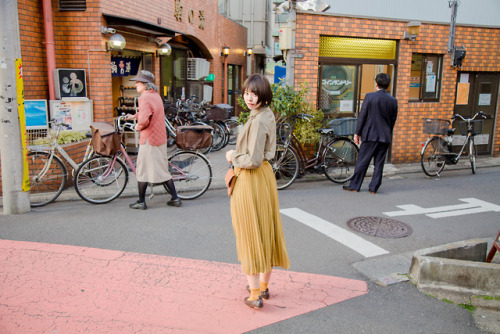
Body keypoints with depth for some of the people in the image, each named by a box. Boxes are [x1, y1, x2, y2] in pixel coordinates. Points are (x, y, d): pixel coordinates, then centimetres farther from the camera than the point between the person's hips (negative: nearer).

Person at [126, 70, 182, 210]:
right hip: (160, 138, 8)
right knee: (162, 170, 14)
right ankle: (175, 198, 16)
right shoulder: (156, 95, 12)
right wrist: (134, 116, 31)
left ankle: (141, 202, 13)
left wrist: (138, 126, -9)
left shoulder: (144, 97, -16)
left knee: (142, 170, 4)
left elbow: (144, 120, -28)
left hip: (149, 139, -8)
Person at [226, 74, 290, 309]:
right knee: (266, 232, 16)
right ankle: (263, 286, 32)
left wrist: (233, 156, -9)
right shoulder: (267, 115, 10)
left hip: (250, 181, -10)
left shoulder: (258, 120, -20)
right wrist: (238, 155, 12)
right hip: (265, 176, 10)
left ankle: (255, 295, 10)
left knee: (250, 235, 1)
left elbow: (253, 160, -24)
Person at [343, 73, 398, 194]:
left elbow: (362, 116, -7)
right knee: (379, 163, 9)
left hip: (370, 135, -3)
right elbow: (393, 120, 8)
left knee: (362, 161, 4)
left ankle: (355, 185, 10)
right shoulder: (393, 101, 3)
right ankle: (374, 187, 13)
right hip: (385, 136, 3)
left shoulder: (370, 97, -8)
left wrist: (357, 133, 0)